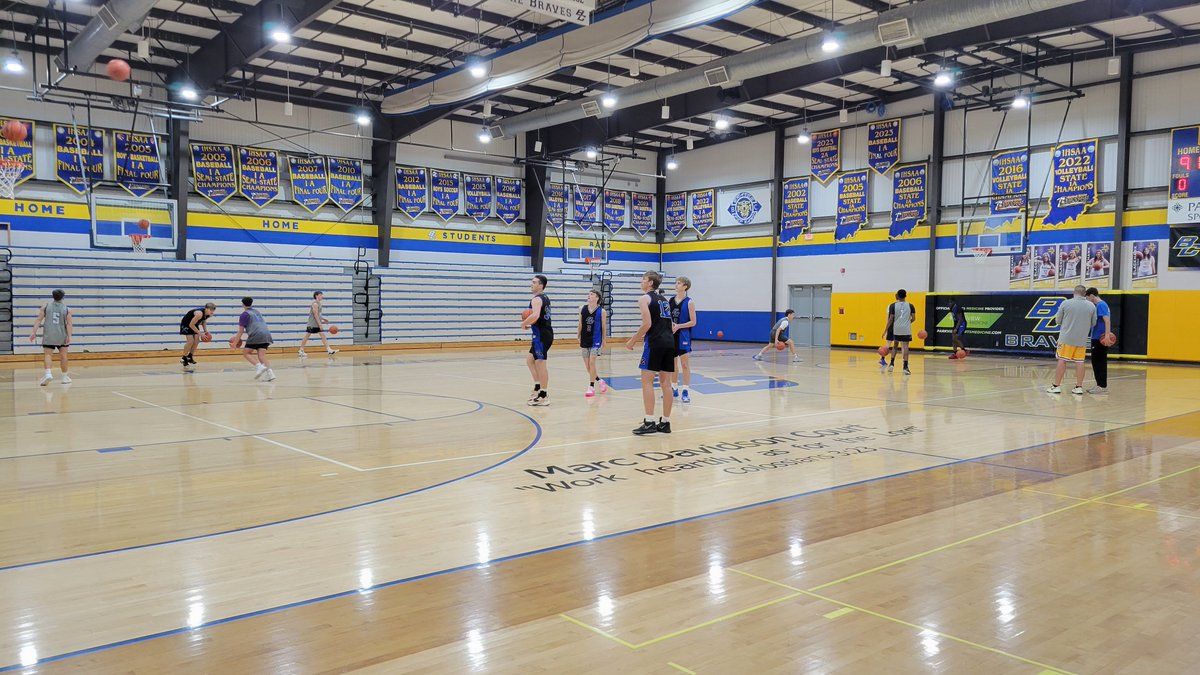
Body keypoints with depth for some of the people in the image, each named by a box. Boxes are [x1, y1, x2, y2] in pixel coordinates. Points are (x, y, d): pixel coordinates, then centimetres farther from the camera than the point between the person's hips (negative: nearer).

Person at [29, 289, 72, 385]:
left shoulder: (45, 307, 3)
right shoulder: (67, 309, 1)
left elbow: (39, 320, -2)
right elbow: (69, 324, -6)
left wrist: (34, 332, -2)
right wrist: (69, 336, -9)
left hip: (48, 335, 0)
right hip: (62, 336, 0)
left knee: (47, 355, -2)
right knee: (63, 356, 10)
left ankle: (48, 373, -24)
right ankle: (65, 376, 17)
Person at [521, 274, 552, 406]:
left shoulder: (536, 299, -15)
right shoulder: (545, 297, 17)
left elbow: (535, 315, -33)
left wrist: (524, 323, -17)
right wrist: (530, 324, 16)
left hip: (541, 334, -10)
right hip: (546, 332, 10)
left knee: (540, 363, -6)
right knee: (530, 360, 19)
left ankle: (543, 396, -2)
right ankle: (538, 388, 21)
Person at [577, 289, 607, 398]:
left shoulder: (602, 311, -7)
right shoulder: (582, 309, 1)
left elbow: (604, 327, 3)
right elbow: (580, 325, 8)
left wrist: (603, 341, 8)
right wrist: (578, 338, 8)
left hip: (595, 340, -4)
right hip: (585, 340, 4)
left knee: (592, 362, -11)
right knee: (587, 365, 7)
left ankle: (591, 387, 1)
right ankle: (599, 381, 30)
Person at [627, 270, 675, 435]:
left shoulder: (645, 298, -2)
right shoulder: (664, 299, 22)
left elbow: (647, 324, -13)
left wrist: (633, 341, -3)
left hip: (655, 342, -7)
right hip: (670, 341, 7)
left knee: (647, 381, -3)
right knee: (665, 382, 9)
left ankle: (649, 423, -8)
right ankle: (665, 423, 13)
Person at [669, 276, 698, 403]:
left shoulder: (689, 302, -6)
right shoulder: (671, 301, 7)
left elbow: (693, 322, -8)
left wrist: (678, 326, -18)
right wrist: (669, 324, -7)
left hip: (683, 336, -5)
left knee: (685, 364, -5)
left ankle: (685, 391, -2)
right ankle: (674, 389, 25)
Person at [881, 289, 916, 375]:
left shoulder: (893, 306, 0)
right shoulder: (911, 306, 2)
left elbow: (890, 319, -3)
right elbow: (913, 318, 0)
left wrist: (885, 330, 2)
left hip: (896, 329, 1)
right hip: (906, 329, -1)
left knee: (895, 346, 18)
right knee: (905, 346, -2)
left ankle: (892, 364, 14)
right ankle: (905, 367, -11)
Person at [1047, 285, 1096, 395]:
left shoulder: (1065, 303, -6)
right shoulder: (1091, 306, 1)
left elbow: (1058, 321, 1)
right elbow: (1093, 323, 9)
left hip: (1066, 338, -2)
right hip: (1082, 339, 2)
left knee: (1062, 361, 2)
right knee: (1079, 362, 7)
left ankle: (1056, 386, 6)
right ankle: (1079, 387, 10)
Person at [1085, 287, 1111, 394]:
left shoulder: (1101, 305, -13)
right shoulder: (1099, 305, 17)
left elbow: (1107, 320, -23)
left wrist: (1107, 334, -30)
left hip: (1100, 340, -10)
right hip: (1098, 339, 10)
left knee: (1099, 362, -5)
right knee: (1097, 362, 14)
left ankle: (1102, 386, -2)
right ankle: (1100, 385, 20)